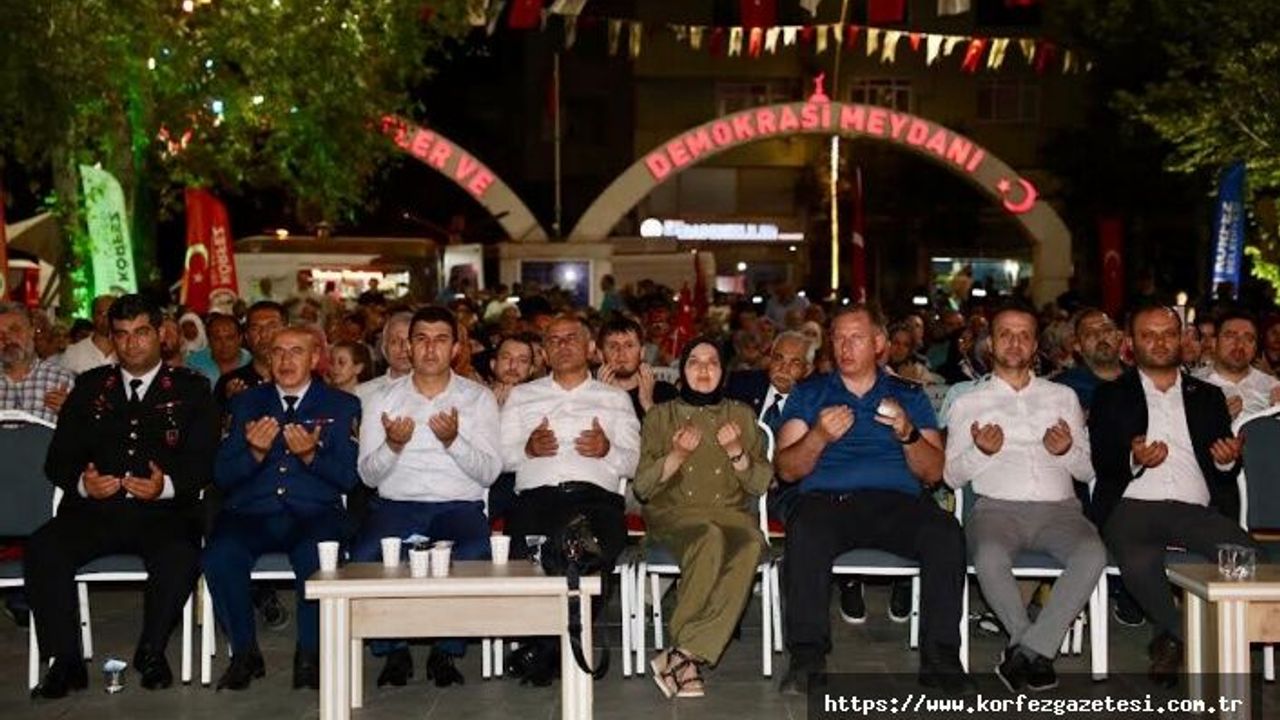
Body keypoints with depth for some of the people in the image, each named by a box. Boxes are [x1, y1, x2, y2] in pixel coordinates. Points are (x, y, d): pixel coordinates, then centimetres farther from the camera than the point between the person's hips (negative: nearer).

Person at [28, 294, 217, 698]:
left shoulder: (190, 389, 11)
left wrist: (167, 485, -19)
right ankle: (66, 661, -15)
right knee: (43, 549, -26)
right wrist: (81, 481, -10)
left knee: (180, 556, -34)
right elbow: (57, 458, 13)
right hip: (94, 510, 3)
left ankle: (151, 651, -9)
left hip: (163, 512, -2)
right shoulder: (89, 387, 19)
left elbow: (204, 460, 2)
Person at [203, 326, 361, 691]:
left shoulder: (342, 406, 12)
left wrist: (311, 455, -15)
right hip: (250, 513, 2)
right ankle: (244, 651, -9)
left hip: (314, 514, -2)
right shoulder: (246, 403, 17)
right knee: (219, 556, -30)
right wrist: (254, 452, -11)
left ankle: (309, 654, -12)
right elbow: (222, 476, 8)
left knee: (317, 559, -35)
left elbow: (349, 477, 2)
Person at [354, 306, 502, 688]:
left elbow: (489, 472, -1)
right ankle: (393, 651, -9)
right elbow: (368, 475, 6)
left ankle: (446, 652, -13)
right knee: (363, 555, -30)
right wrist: (392, 446, -14)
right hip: (396, 504, 1)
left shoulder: (478, 398, 8)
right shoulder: (383, 398, 11)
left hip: (459, 505, -1)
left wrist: (454, 441, -18)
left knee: (473, 554, -34)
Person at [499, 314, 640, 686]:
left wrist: (607, 450, -5)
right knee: (527, 552, -35)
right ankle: (561, 646, -20)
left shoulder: (615, 398, 26)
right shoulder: (522, 396, 29)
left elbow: (632, 462, 16)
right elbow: (501, 456, 19)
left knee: (599, 549, -36)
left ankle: (543, 649, -24)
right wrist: (528, 448, -2)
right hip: (536, 495, 1)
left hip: (596, 496, 0)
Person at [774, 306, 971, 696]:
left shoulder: (910, 396, 20)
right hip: (828, 499, -1)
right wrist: (819, 436, -11)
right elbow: (786, 470, 8)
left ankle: (940, 658, -24)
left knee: (945, 531, -31)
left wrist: (908, 434, -8)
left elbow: (933, 473, 10)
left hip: (898, 502, 1)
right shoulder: (808, 395, 19)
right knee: (805, 531, -36)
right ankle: (807, 657, -29)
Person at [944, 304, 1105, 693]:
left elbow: (1088, 471, 19)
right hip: (997, 505, -1)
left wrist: (1067, 451, -3)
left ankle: (1026, 651, -25)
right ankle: (1038, 650, -15)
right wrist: (981, 452, -9)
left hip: (1058, 507, 2)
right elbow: (952, 476, 11)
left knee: (1093, 554, -33)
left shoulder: (1063, 396, 23)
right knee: (990, 557, -37)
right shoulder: (968, 403, 18)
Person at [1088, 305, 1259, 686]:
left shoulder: (1208, 396, 24)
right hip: (1132, 505, -2)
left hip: (1196, 508, 2)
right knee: (1139, 561, -36)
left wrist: (1228, 460, -5)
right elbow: (1100, 463, 6)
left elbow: (1226, 469, 19)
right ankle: (1181, 635, -7)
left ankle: (1171, 640, -12)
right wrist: (1134, 460, -15)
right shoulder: (1111, 396, 16)